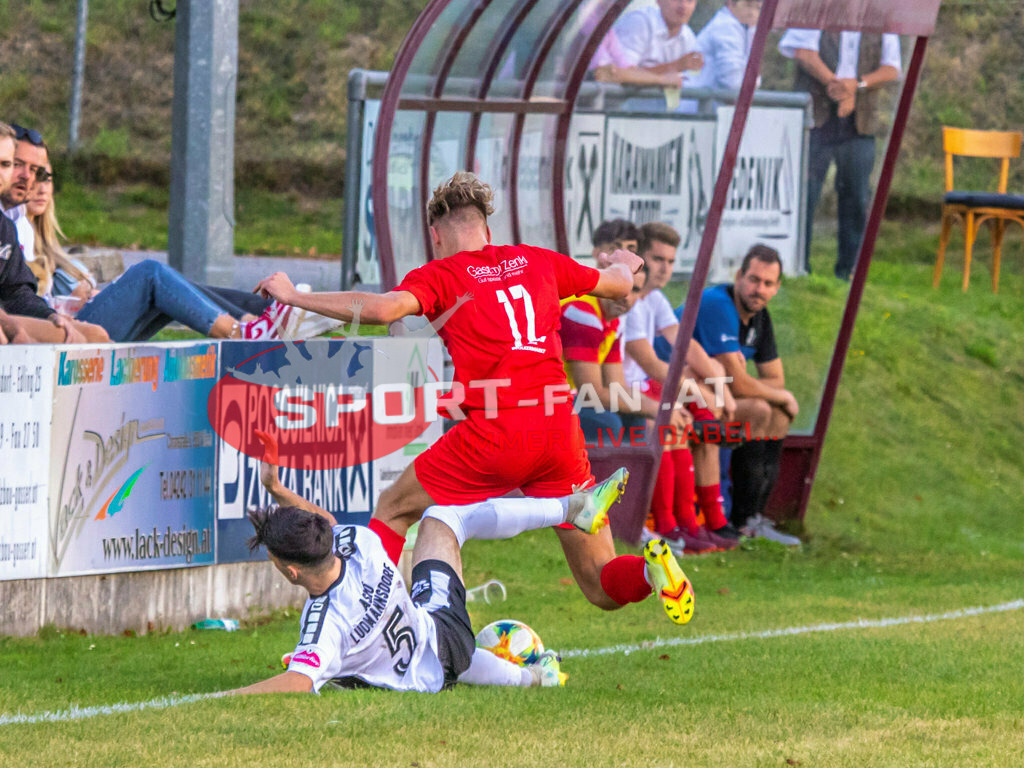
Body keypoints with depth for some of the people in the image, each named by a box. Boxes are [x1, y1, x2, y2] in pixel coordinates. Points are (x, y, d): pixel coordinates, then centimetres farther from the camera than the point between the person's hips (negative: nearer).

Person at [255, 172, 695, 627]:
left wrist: (294, 297, -4)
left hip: (492, 433, -4)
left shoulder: (442, 275, 4)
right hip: (559, 432, 4)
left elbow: (383, 309, -15)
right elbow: (620, 285, 32)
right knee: (602, 586, 9)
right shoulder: (537, 261, 17)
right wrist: (626, 264, 57)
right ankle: (651, 568, -22)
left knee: (393, 511, 19)